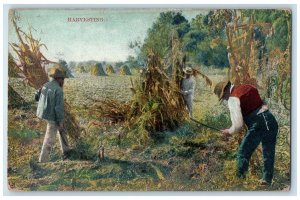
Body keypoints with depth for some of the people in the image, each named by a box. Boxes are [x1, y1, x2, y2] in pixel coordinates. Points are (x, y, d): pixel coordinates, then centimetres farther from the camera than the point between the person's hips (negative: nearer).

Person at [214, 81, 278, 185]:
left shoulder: (233, 98, -9)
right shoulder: (247, 87, 14)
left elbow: (238, 124, -12)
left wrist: (229, 131, 8)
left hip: (258, 125, -8)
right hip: (271, 121, 8)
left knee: (243, 154, 7)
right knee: (268, 154, 19)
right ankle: (267, 180, 31)